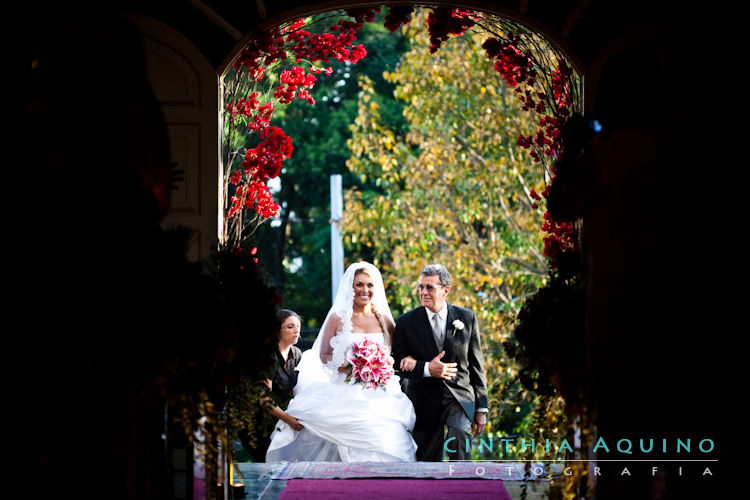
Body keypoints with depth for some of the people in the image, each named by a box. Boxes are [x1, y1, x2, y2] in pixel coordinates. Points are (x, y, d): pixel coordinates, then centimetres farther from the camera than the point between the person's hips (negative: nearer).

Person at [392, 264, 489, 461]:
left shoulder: (467, 318, 2)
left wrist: (481, 408, 5)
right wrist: (427, 369, -19)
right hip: (425, 400, 1)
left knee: (459, 443, -26)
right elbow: (398, 365, -1)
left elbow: (476, 365, 6)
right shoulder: (406, 322, -1)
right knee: (428, 459, 5)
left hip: (460, 397, -1)